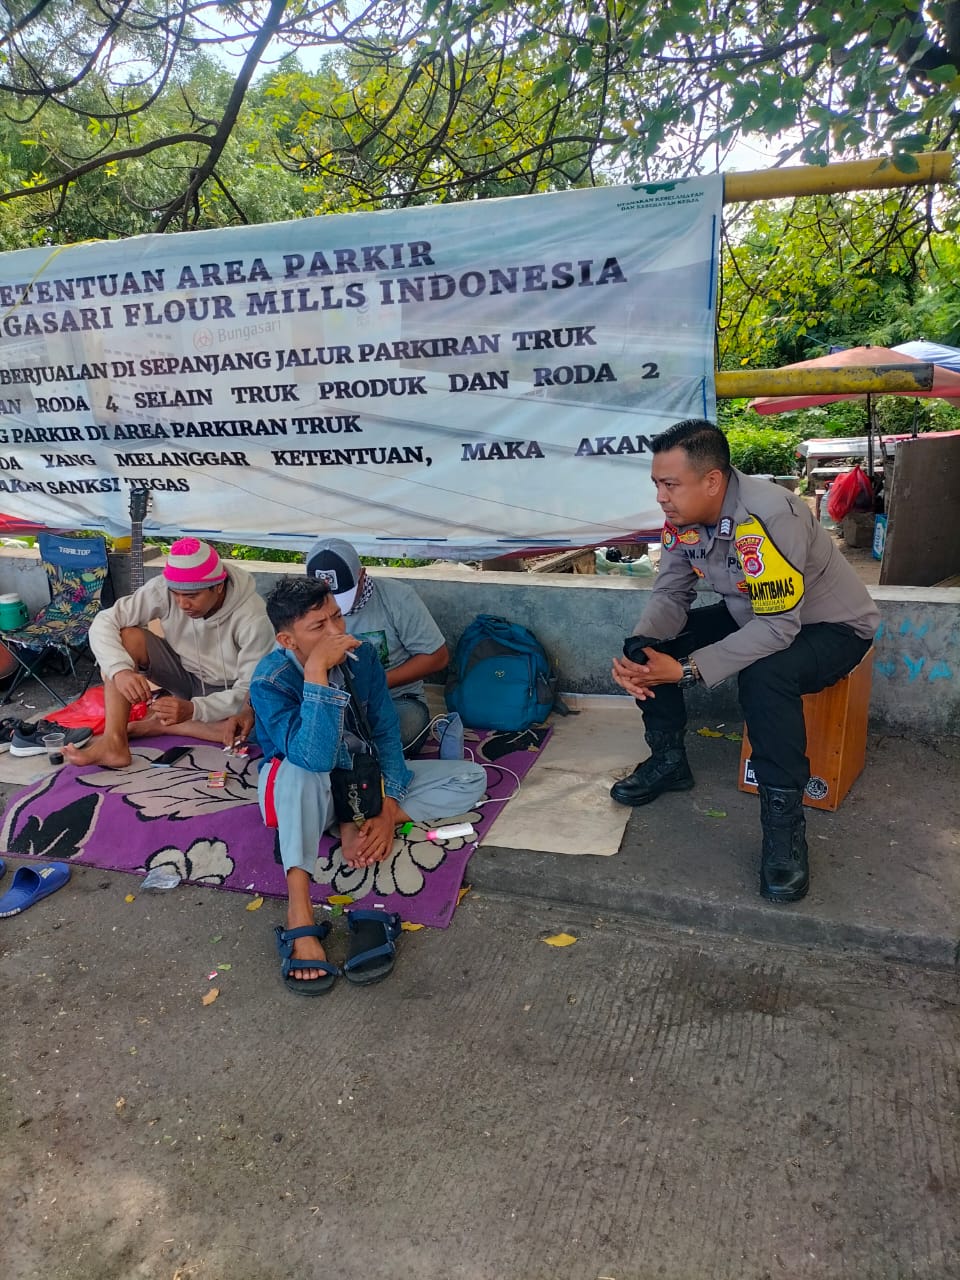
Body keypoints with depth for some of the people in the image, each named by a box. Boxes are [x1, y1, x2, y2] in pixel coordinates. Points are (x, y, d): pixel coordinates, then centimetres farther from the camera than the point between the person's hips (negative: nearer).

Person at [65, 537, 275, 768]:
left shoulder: (252, 618, -30)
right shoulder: (163, 588, -22)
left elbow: (253, 689, -29)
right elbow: (104, 623, -22)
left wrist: (194, 709, -44)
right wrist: (120, 670, -42)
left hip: (227, 691, -2)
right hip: (182, 674, 3)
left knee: (243, 726, -36)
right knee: (125, 637, -23)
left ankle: (150, 725, -18)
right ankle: (113, 743, -29)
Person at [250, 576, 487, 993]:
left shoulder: (362, 655, -13)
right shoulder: (270, 681, -26)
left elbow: (386, 733, -7)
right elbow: (316, 759, -41)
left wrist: (388, 808, -18)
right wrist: (316, 672, -44)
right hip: (306, 793, -4)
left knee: (471, 778, -11)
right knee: (301, 769, -42)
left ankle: (358, 826, -18)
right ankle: (299, 912, -44)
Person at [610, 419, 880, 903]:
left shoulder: (769, 517, -34)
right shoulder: (682, 517, -12)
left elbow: (778, 628, -36)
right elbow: (670, 595, -7)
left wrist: (687, 670, -38)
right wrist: (638, 653, -27)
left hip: (829, 626, -7)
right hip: (750, 616, 7)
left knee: (765, 677, -39)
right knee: (647, 648, -8)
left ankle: (783, 819, -22)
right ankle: (668, 762, 11)